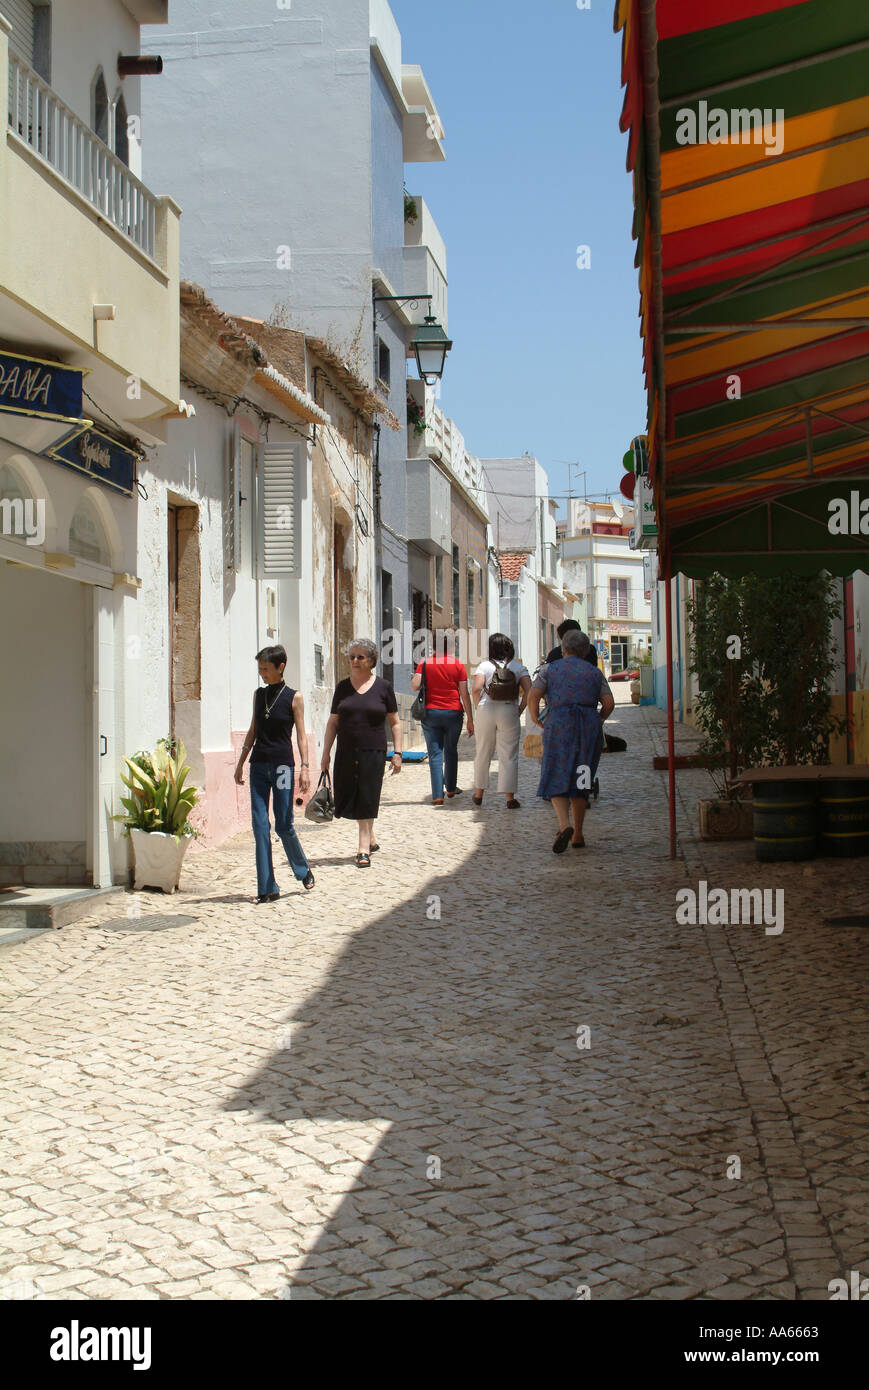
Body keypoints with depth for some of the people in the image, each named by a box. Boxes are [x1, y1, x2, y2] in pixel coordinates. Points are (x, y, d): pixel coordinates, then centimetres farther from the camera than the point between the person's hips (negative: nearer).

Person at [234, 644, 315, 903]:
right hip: (258, 765, 4)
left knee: (283, 825, -1)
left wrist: (304, 767, -9)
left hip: (283, 764, -4)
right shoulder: (259, 695, 10)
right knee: (260, 825, -1)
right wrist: (240, 763, 14)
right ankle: (267, 889, 3)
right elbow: (253, 731, 16)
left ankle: (303, 870, 26)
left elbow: (301, 734, -2)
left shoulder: (293, 697, -2)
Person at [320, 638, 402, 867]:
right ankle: (370, 840, 24)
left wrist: (397, 753, -3)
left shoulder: (383, 687, 1)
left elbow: (395, 722, 4)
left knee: (367, 799, -6)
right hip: (346, 753, 3)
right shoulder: (343, 687, 8)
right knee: (351, 799, 6)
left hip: (373, 751, -3)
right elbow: (333, 722, 11)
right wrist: (326, 753, 5)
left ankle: (363, 850, -3)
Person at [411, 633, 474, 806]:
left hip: (430, 712, 0)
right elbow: (464, 694, -3)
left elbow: (415, 686, -10)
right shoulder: (458, 666, -2)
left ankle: (437, 795, -6)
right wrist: (470, 720, 0)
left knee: (435, 754, 1)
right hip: (453, 713, 0)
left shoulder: (425, 663, 0)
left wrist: (414, 676, 13)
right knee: (451, 751, 18)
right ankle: (450, 788, 30)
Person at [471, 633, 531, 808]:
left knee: (483, 754, 14)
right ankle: (510, 797, -1)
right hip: (509, 712, 0)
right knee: (509, 756, 3)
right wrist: (520, 710, 3)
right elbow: (528, 691, -6)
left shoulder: (484, 666, 2)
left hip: (486, 711, 0)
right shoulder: (519, 667, 5)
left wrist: (478, 708, 1)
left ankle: (479, 794, 24)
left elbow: (476, 689, -12)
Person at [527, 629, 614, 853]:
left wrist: (537, 722, 7)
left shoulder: (549, 670, 9)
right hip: (589, 727, 2)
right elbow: (609, 703, 3)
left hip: (559, 726, -2)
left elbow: (533, 696, -4)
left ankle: (564, 825, -25)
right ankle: (578, 835, 14)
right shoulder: (595, 672, 14)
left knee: (557, 781, -1)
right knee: (580, 782, 12)